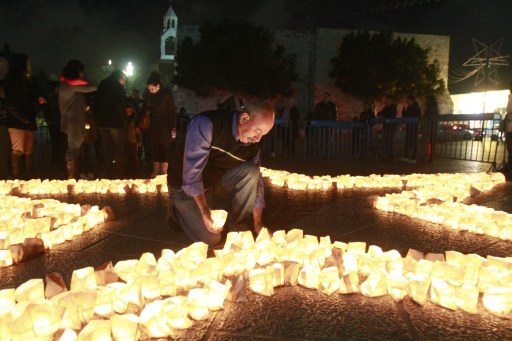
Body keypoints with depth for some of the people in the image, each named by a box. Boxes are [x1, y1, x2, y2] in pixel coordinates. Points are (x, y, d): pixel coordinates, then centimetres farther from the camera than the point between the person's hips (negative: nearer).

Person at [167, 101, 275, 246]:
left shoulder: (253, 146, -10)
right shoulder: (206, 124, -29)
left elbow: (256, 181, -4)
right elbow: (191, 172, -32)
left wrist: (258, 224, -8)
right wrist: (204, 209, -37)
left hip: (217, 183, 5)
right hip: (187, 187, -5)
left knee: (250, 171, -20)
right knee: (211, 239, -16)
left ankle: (238, 230, -8)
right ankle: (179, 211, 13)